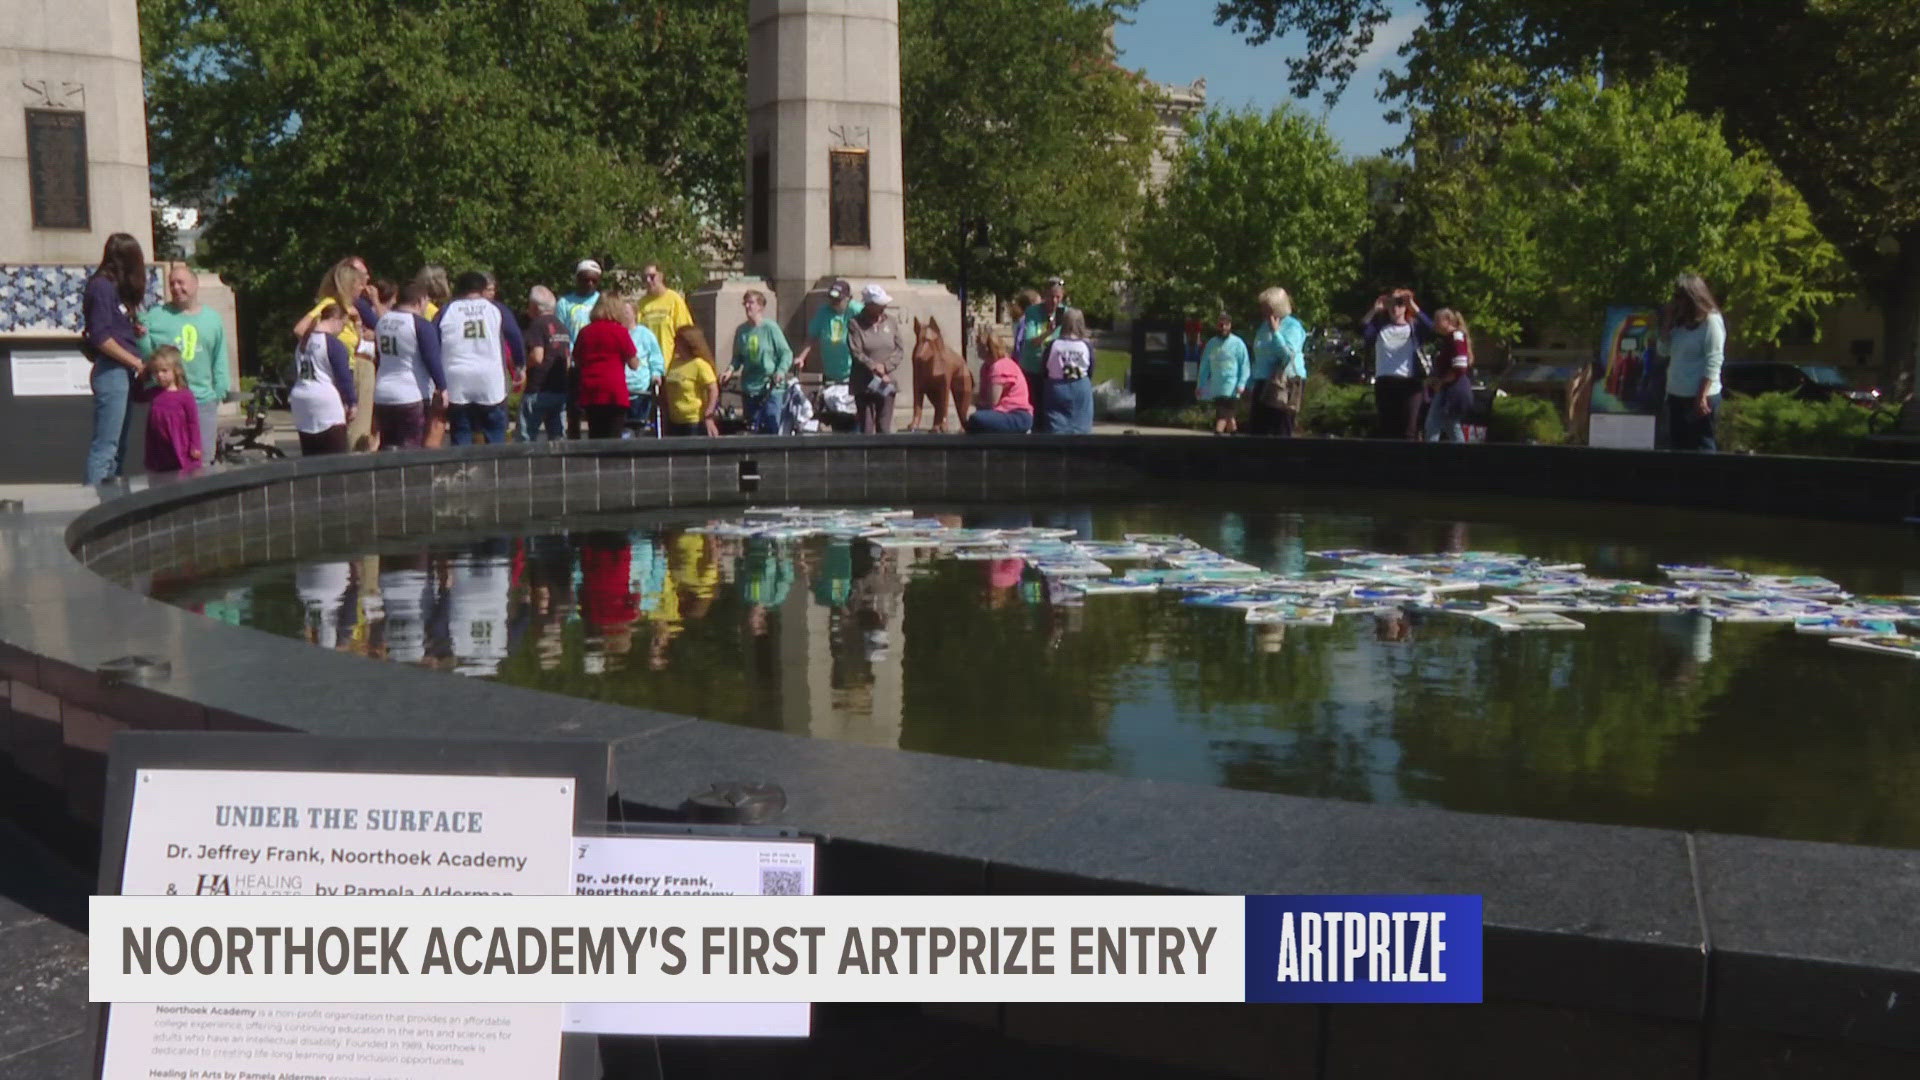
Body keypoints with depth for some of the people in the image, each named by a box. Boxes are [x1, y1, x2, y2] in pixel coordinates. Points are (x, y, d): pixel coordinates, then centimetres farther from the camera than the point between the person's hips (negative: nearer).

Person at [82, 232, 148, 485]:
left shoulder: (118, 288, 16)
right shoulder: (102, 286, -9)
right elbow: (101, 338, -14)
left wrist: (135, 330, 2)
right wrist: (136, 362, -10)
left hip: (123, 373, 9)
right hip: (111, 372, -9)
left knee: (118, 447, 10)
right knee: (105, 446, -10)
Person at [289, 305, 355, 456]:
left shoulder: (303, 343, 14)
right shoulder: (334, 344, -10)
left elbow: (296, 374, 18)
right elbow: (344, 377, -9)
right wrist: (352, 402, 2)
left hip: (301, 399, 8)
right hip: (326, 402, -8)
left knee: (309, 457, 10)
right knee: (337, 459, -6)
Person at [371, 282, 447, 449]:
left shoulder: (383, 321, 9)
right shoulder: (421, 325, -13)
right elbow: (433, 359, -15)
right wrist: (441, 388, -8)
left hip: (382, 395, 7)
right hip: (412, 397, -7)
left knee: (387, 446, 12)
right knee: (410, 452, -3)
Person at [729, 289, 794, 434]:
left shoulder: (771, 327, -6)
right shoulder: (741, 330, 7)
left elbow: (786, 353, -5)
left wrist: (781, 371, -21)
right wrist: (731, 370, -2)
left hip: (771, 388, -4)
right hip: (749, 388, 4)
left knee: (772, 429, -7)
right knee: (753, 431, 6)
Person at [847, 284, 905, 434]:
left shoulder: (891, 322, 6)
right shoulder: (856, 324, -4)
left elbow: (900, 349, 5)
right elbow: (856, 353, -10)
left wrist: (885, 367, -10)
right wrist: (875, 367, -17)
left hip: (886, 383, 3)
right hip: (864, 385, -3)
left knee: (884, 429, 5)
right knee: (866, 429, -1)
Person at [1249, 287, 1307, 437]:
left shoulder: (1292, 326, -5)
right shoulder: (1264, 326, 18)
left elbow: (1289, 354, -20)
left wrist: (1275, 331, -17)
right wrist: (1251, 384, 21)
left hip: (1286, 384, -8)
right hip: (1264, 383, 8)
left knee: (1281, 432, -8)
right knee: (1256, 429, 5)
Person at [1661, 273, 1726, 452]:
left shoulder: (1711, 320, -9)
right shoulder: (1680, 321, 14)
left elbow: (1713, 362, -15)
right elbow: (1664, 350, 15)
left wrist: (1702, 396, -20)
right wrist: (1667, 321, 5)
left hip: (1699, 397, -8)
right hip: (1676, 395, 8)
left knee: (1701, 448, -4)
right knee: (1677, 447, 10)